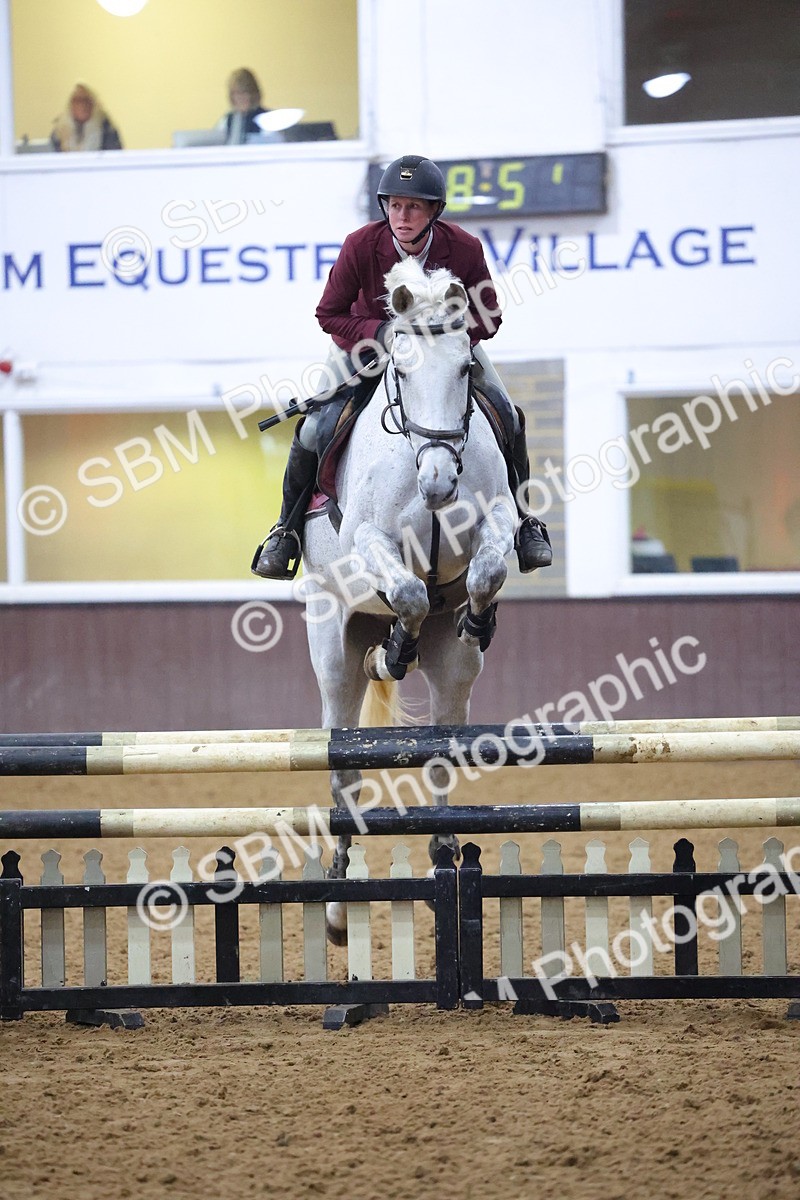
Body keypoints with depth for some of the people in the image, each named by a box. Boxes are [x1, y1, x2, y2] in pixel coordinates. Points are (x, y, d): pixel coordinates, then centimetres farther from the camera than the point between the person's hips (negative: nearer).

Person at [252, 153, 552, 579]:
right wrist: (380, 333, -35)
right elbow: (330, 313, -18)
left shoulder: (464, 248, -26)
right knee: (313, 429, -15)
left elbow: (488, 316, -13)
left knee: (507, 418, -12)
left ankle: (521, 520, 11)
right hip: (369, 342, -1)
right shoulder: (361, 246, -28)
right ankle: (288, 527, 8)